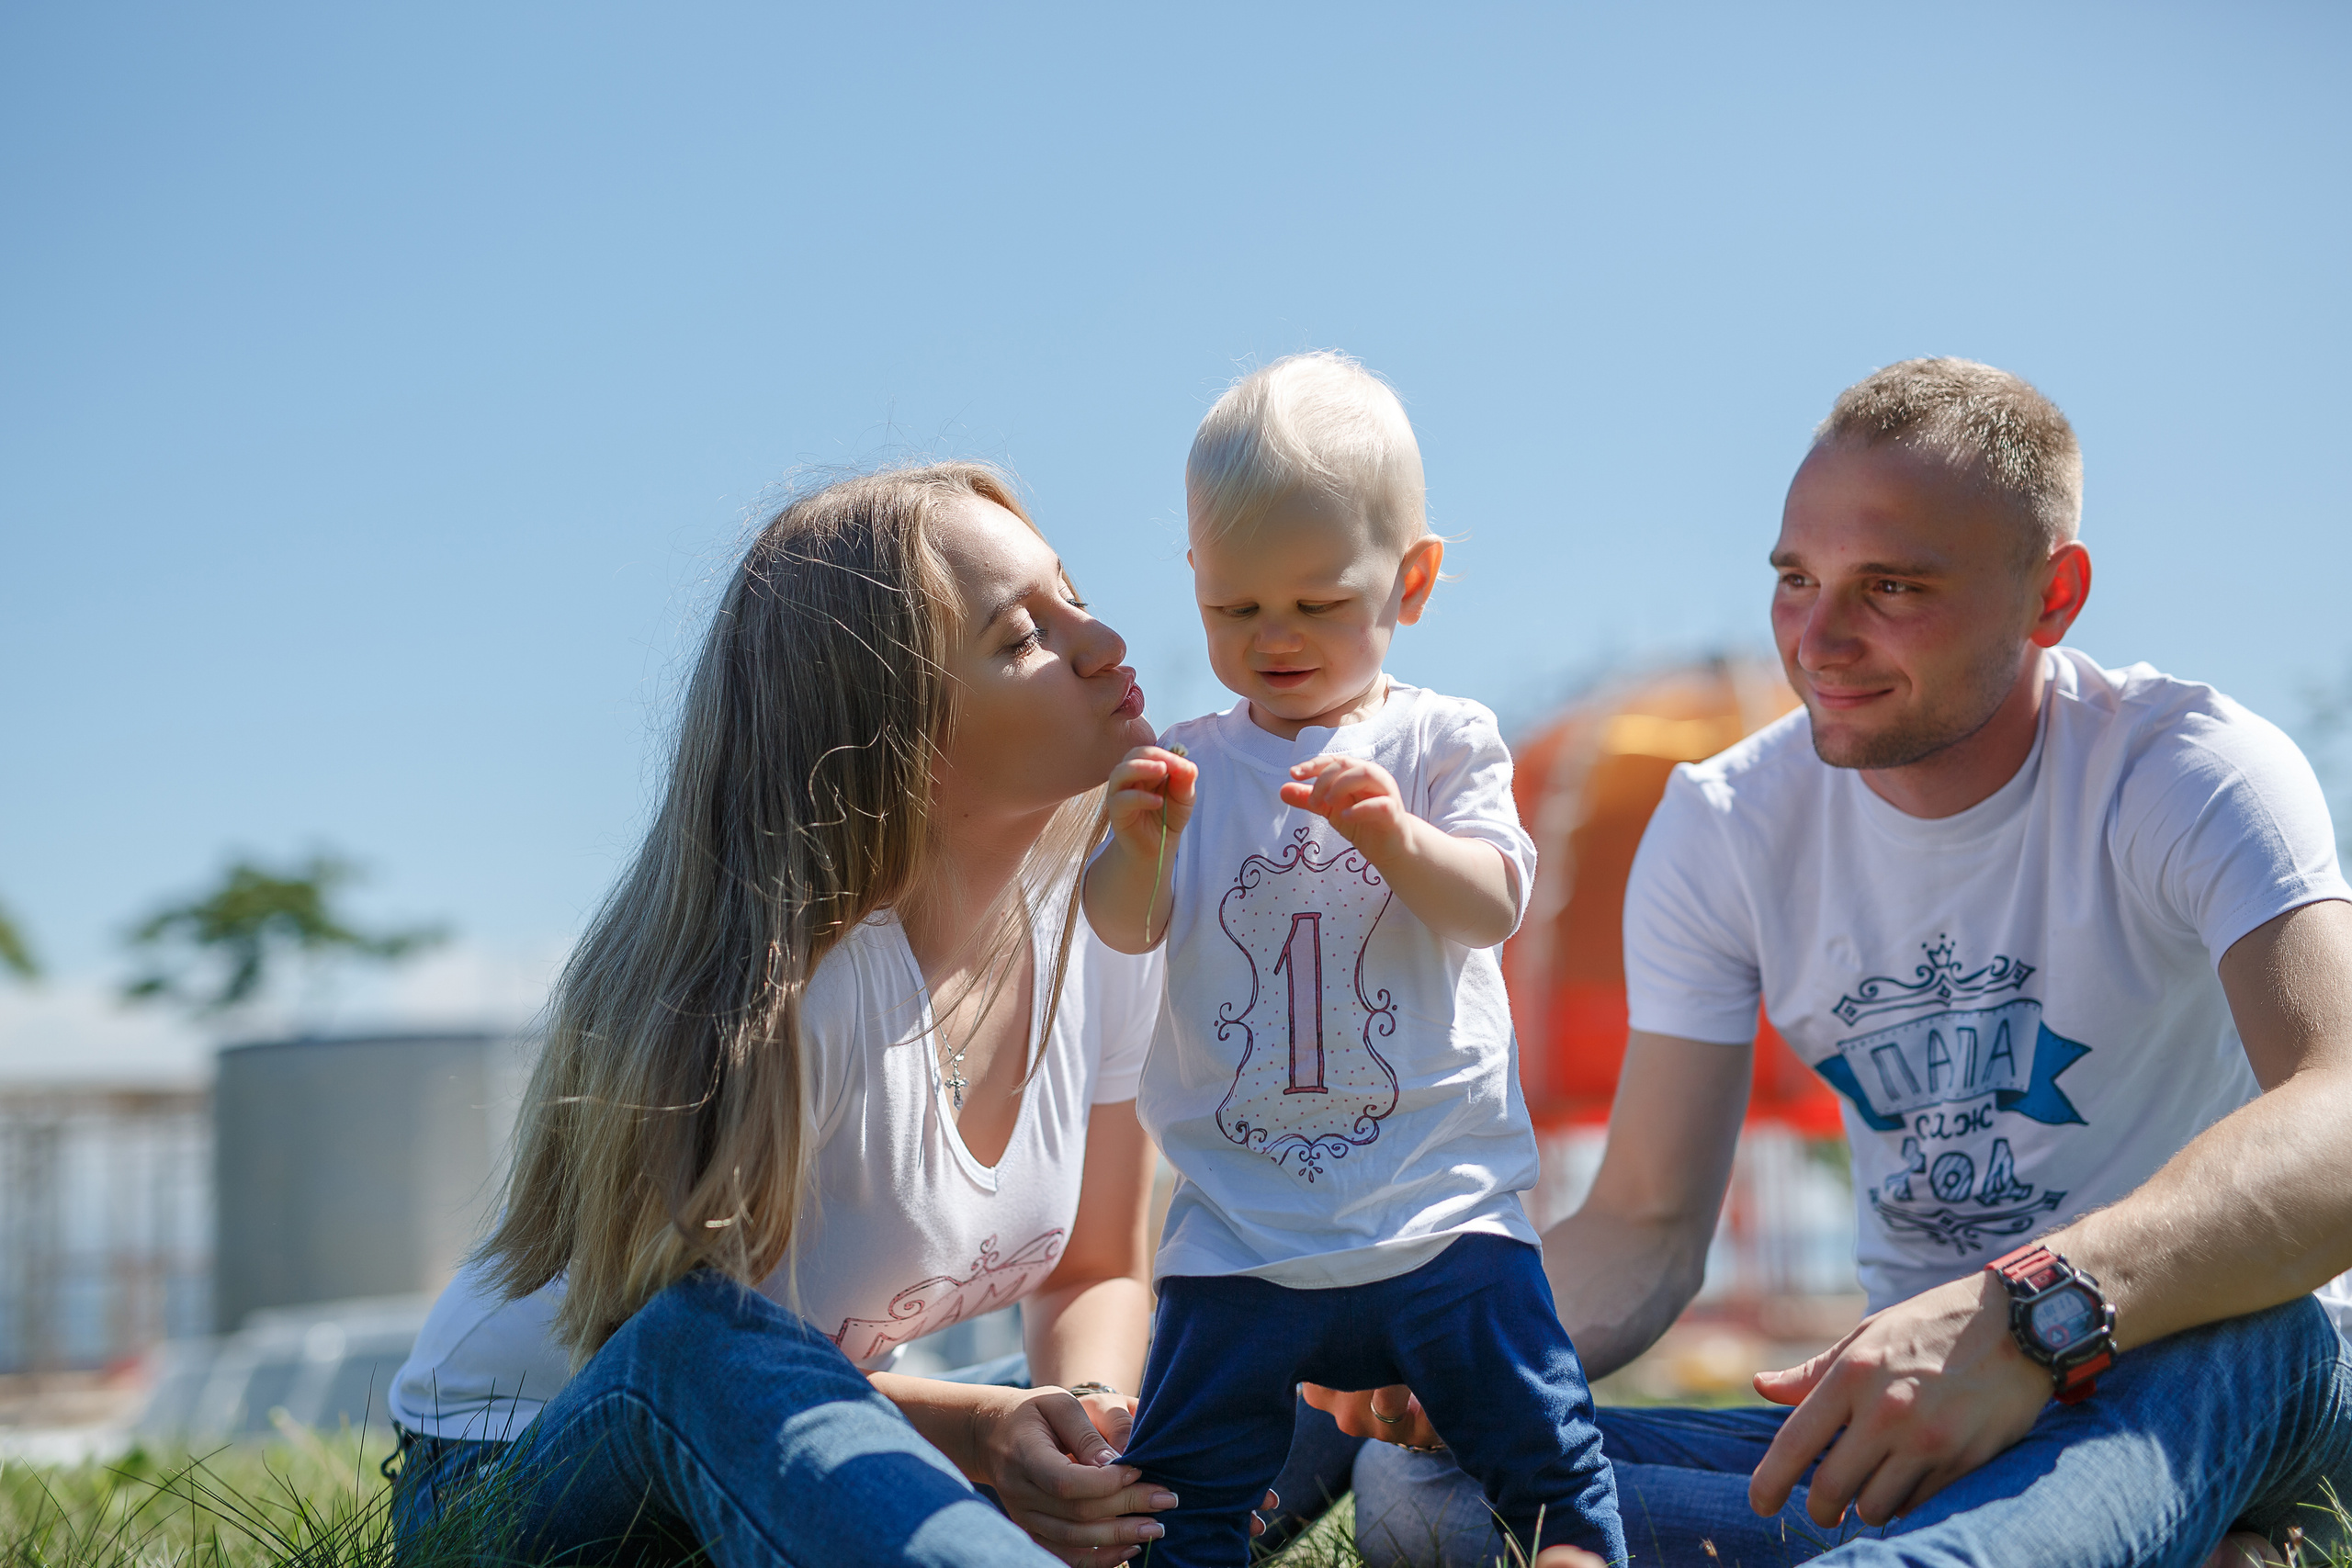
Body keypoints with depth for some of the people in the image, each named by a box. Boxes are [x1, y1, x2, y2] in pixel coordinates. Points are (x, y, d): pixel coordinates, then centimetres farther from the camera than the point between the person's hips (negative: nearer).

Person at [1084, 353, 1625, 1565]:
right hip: (1237, 1225, 2)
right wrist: (1139, 843, -24)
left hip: (1441, 1205, -1)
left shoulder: (1442, 742, 2)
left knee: (1546, 1454, -1)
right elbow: (1123, 930, -2)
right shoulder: (1188, 764, 6)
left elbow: (1494, 906, -10)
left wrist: (1396, 835, -30)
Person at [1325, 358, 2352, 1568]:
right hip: (1916, 1410, 7)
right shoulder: (1722, 826, 2)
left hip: (2203, 1364, -7)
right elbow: (1648, 1221, 3)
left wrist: (2035, 1308, -46)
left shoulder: (2192, 774, -11)